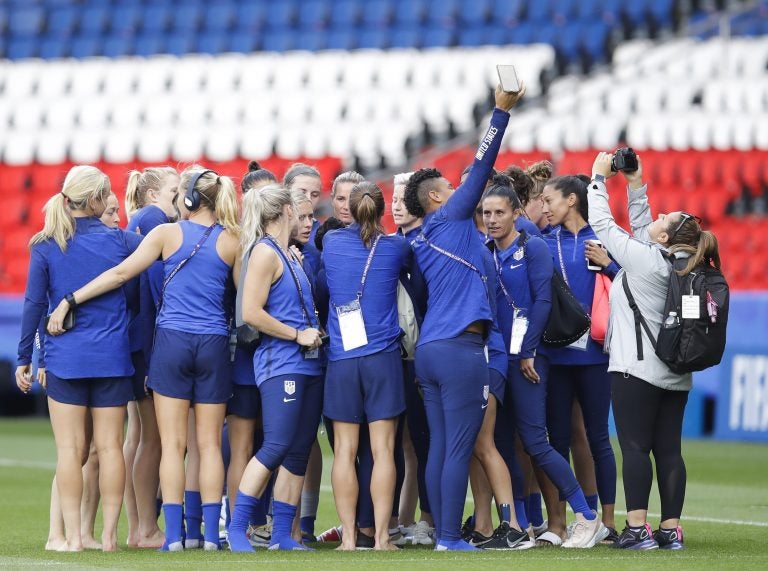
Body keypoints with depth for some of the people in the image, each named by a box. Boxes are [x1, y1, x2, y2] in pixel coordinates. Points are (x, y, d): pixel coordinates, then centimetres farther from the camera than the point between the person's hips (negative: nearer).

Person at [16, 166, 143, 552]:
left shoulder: (46, 247, -2)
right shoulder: (117, 240, -2)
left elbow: (34, 304, -1)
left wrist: (24, 358, 5)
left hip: (64, 357, 0)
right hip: (112, 359, 0)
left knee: (70, 449, 2)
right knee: (110, 447, 5)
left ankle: (73, 536, -2)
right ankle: (109, 535, 5)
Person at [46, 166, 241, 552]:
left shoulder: (168, 233, -2)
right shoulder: (232, 241, 1)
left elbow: (120, 273, -4)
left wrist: (69, 301, 0)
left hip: (172, 341, -1)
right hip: (214, 345, 1)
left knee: (172, 444, 0)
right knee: (209, 443, 6)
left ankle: (174, 534, -4)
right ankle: (211, 532, 2)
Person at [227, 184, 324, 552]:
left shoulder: (289, 254, 16)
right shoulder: (265, 253, -9)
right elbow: (251, 313, -16)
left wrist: (314, 333, 12)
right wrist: (298, 335, -12)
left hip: (307, 363, 9)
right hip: (280, 363, -9)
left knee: (299, 452, 6)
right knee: (276, 446, -14)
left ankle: (282, 534, 9)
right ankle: (237, 529, -8)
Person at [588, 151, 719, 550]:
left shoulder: (644, 259, -13)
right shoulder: (681, 264, 8)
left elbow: (603, 224, -6)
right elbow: (640, 228, 22)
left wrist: (599, 177, 5)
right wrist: (636, 186, 22)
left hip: (636, 368, -8)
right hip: (675, 372, 8)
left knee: (635, 446, -7)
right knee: (668, 449, 6)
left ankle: (637, 528, -13)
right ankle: (671, 529, 5)